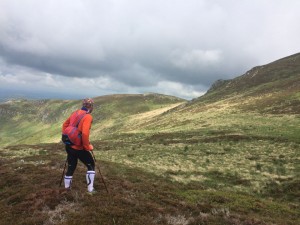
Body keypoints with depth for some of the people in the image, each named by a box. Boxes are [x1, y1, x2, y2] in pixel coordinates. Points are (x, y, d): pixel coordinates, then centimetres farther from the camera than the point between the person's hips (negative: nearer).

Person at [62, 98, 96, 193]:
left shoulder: (75, 113, 7)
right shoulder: (88, 116, -17)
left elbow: (65, 125, 16)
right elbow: (85, 134, -26)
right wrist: (88, 146, -14)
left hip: (69, 145, 7)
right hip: (79, 148, -7)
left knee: (71, 166, 22)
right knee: (91, 166, 10)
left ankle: (67, 187, 33)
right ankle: (90, 188, 10)